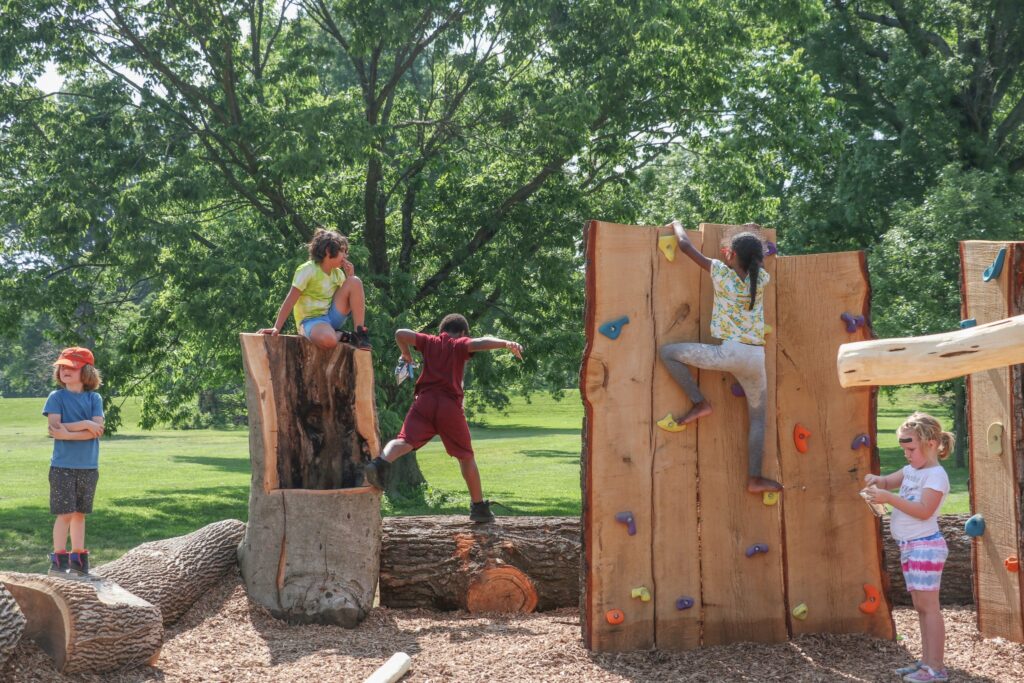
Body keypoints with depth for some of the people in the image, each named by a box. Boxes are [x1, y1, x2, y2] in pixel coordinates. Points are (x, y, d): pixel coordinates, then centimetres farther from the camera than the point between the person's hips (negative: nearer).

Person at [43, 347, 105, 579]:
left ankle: (77, 560, 18)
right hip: (63, 466, -3)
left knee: (80, 513, 10)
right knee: (65, 513, -5)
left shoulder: (94, 398, 5)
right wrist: (85, 425, -11)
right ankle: (58, 562, 1)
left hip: (88, 466, 3)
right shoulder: (56, 397, 0)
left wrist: (67, 429, -15)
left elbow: (98, 429, -7)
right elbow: (54, 428, -12)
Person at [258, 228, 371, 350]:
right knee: (328, 340, -44)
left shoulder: (338, 273, 9)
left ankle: (360, 332, -10)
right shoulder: (308, 270, -11)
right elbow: (290, 301, -14)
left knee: (355, 281, -11)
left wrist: (349, 275, 0)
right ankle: (339, 335, -6)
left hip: (332, 316, 7)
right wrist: (277, 328, -20)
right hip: (311, 320, -7)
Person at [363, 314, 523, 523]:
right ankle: (479, 507, 19)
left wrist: (406, 353, 27)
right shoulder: (461, 344, 12)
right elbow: (479, 343, -8)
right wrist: (506, 343, -19)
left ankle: (381, 462, -49)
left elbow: (401, 334, 9)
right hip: (450, 405, -1)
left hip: (424, 400, 1)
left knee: (405, 440, -16)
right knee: (466, 456, 13)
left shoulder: (429, 342, 19)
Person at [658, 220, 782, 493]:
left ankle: (700, 403, 5)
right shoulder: (761, 278, 7)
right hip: (756, 358, 5)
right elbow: (759, 260, 35)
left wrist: (676, 224, 25)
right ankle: (754, 478, 12)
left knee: (668, 352, 7)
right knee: (758, 417, 16)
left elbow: (685, 246, 8)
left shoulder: (721, 272, -2)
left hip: (729, 352, -4)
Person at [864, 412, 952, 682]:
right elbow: (889, 481, 23)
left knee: (928, 605, -8)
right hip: (909, 547, 9)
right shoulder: (911, 470, 12)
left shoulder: (936, 475, -14)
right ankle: (926, 661, 18)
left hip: (925, 546, -9)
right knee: (921, 606, 12)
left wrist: (889, 498, -27)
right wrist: (877, 481, 0)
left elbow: (924, 510, -23)